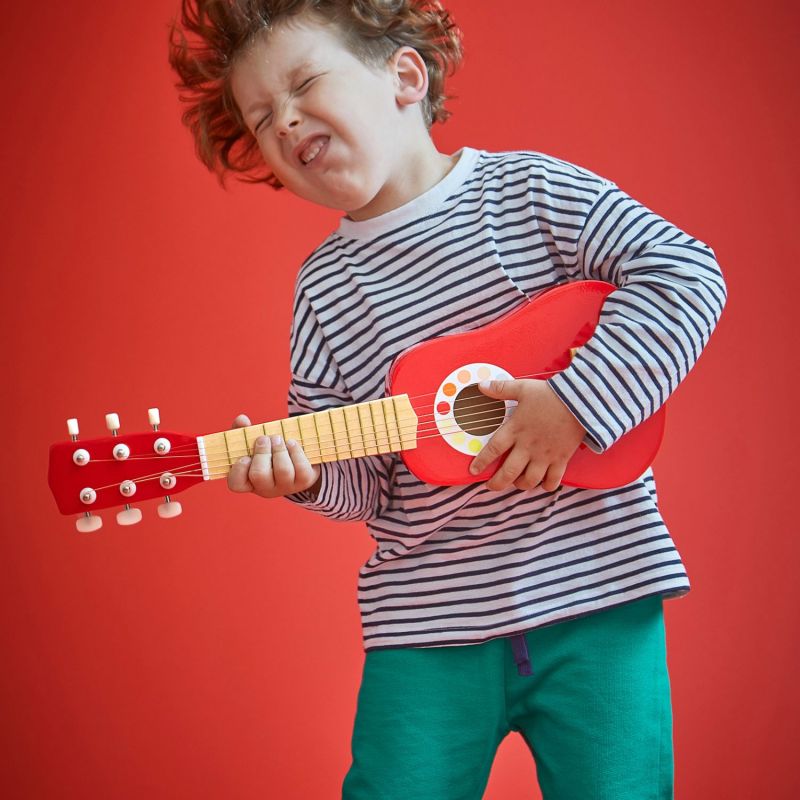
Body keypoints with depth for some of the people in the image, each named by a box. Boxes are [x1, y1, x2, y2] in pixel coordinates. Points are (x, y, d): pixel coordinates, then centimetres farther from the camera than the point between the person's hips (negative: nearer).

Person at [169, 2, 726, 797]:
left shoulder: (528, 189, -1)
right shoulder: (324, 285, 8)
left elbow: (684, 272, -9)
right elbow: (362, 484, 7)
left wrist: (576, 397, -18)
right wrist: (306, 471, -15)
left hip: (593, 582, -2)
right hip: (428, 622, 3)